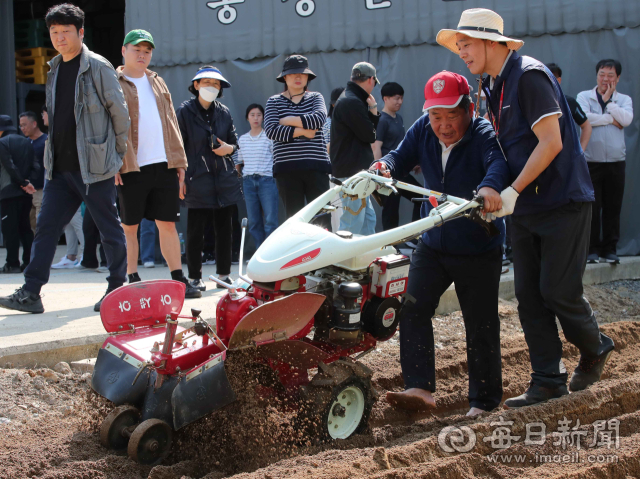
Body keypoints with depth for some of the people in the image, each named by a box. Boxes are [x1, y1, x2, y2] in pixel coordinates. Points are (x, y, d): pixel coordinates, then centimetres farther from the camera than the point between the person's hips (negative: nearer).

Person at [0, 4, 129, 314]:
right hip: (60, 167, 7)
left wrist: (116, 153, 2)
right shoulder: (53, 69, 13)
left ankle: (117, 291, 13)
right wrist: (54, 150, 17)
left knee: (110, 230, 3)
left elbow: (119, 112, -4)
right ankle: (30, 294, 4)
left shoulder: (98, 67, -7)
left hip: (94, 167, -6)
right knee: (46, 227, 3)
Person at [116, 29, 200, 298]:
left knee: (168, 223, 7)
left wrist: (179, 161, 13)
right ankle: (133, 282, 10)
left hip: (164, 165, 5)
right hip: (130, 167, -4)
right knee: (129, 226, 2)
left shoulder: (158, 83, 19)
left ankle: (179, 280, 11)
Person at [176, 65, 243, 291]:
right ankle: (195, 277, 6)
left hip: (225, 179, 4)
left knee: (224, 228, 7)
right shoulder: (185, 111, -1)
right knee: (195, 230, -2)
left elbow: (234, 140, 20)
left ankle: (224, 274, 16)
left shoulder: (224, 112, 12)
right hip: (197, 180, -4)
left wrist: (229, 148, -4)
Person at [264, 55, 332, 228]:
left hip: (316, 166, 0)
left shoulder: (315, 97, 12)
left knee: (321, 216, -3)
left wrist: (287, 120, -8)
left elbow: (319, 118, -10)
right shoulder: (274, 101, 10)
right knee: (293, 217, 1)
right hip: (287, 168, 0)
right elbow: (271, 130, -7)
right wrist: (301, 132, -10)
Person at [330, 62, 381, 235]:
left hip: (357, 171, 11)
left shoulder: (350, 100, 18)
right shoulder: (352, 103, -17)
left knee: (368, 219, 16)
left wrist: (373, 111, 0)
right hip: (352, 172, -11)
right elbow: (369, 135, -15)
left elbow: (373, 128, 17)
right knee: (352, 225, -10)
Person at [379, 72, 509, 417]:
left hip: (479, 249, -5)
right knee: (413, 309, -8)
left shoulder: (484, 135, -20)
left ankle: (485, 400, 15)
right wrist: (385, 167, -26)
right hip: (433, 243, 5)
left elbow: (499, 161, -38)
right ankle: (420, 388, -8)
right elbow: (402, 157, -1)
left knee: (481, 326, 2)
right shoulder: (423, 131, -1)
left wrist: (490, 185, -62)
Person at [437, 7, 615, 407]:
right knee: (529, 297, 4)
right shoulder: (492, 87, 13)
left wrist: (513, 191, -23)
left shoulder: (529, 75, -15)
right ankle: (549, 382, 11)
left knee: (558, 291, -8)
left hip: (563, 201, -8)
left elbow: (551, 142, -22)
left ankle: (595, 349, 20)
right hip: (524, 208, 8)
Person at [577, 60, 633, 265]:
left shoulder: (624, 100, 12)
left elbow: (626, 119, -9)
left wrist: (608, 101, -4)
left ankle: (610, 249, 10)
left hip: (616, 162, 2)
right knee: (592, 207, -3)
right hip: (591, 161, -2)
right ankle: (592, 249, 5)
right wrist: (611, 119, -6)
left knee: (613, 208, 3)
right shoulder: (584, 96, 6)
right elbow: (583, 117, -14)